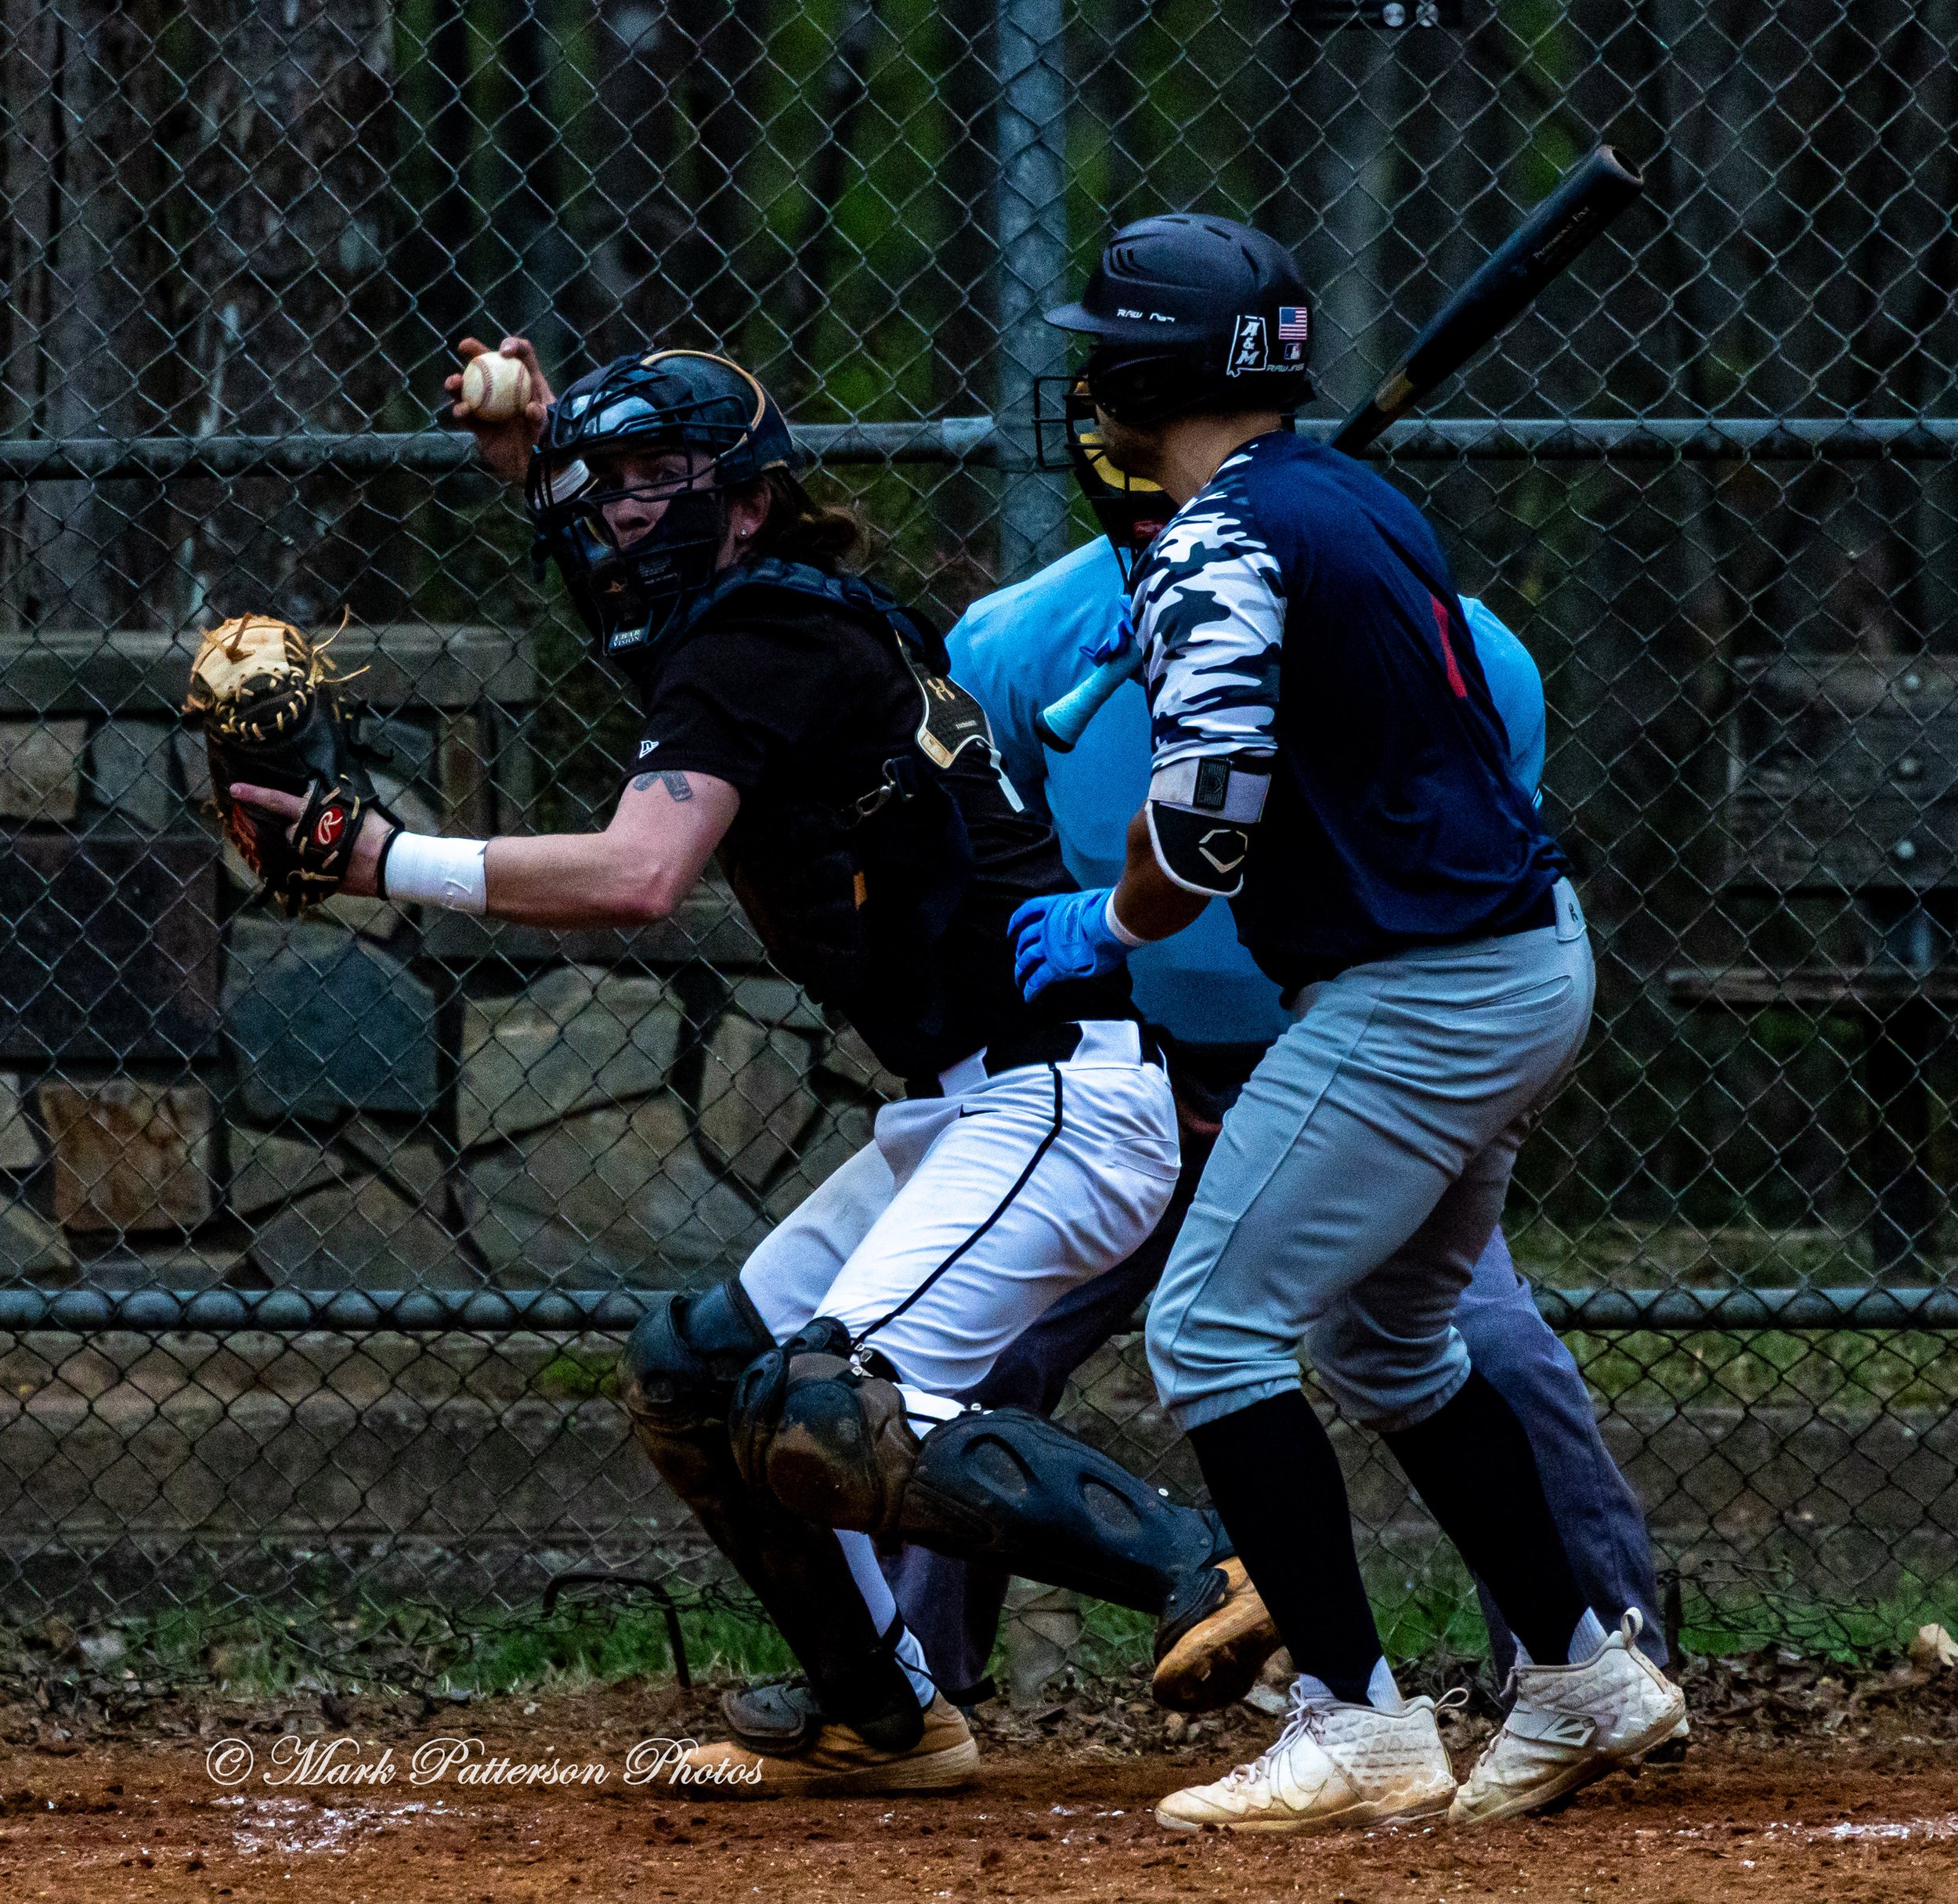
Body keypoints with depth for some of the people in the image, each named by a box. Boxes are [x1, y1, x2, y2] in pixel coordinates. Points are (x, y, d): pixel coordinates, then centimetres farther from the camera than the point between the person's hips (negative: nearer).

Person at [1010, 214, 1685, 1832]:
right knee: (1387, 1337, 23)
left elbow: (1215, 793, -24)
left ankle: (1356, 1727, -12)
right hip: (1534, 957, 10)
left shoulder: (1219, 545, -14)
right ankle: (1582, 1679, 26)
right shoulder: (1369, 503, 15)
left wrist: (1116, 926, -5)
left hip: (1414, 997, -10)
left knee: (1213, 1332, -8)